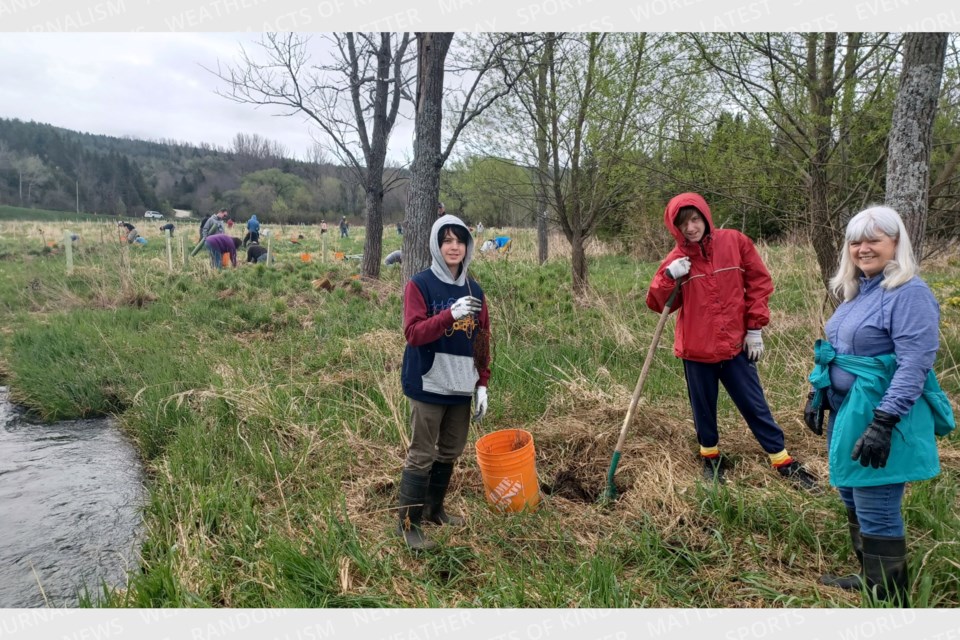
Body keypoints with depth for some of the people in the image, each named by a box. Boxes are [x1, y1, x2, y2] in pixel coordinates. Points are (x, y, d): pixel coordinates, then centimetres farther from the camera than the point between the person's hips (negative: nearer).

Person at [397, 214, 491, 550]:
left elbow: (483, 341, 11)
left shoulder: (474, 290, 7)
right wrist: (451, 314, -33)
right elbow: (413, 332, -19)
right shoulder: (419, 285, -9)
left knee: (450, 452, 16)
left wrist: (482, 385, 7)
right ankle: (408, 524, 13)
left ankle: (435, 509, 34)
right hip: (429, 386, -5)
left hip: (461, 387, 6)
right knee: (422, 455, 0)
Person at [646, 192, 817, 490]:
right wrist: (669, 277, -18)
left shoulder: (735, 242, -3)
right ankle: (710, 458, 34)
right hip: (696, 348, 1)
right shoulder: (676, 259, -2)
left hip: (736, 344, 0)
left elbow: (759, 283, 1)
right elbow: (658, 304, 0)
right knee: (703, 408, 14)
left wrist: (755, 328, -1)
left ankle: (784, 462, 21)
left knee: (755, 406, 8)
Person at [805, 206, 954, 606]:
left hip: (881, 419, -9)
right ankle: (869, 579, 37)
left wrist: (883, 423, -26)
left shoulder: (909, 293, -16)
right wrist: (817, 397, 17)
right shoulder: (856, 291, 11)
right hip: (846, 411, 9)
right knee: (853, 502, 20)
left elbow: (915, 365, -22)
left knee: (877, 513, 0)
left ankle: (888, 599, 16)